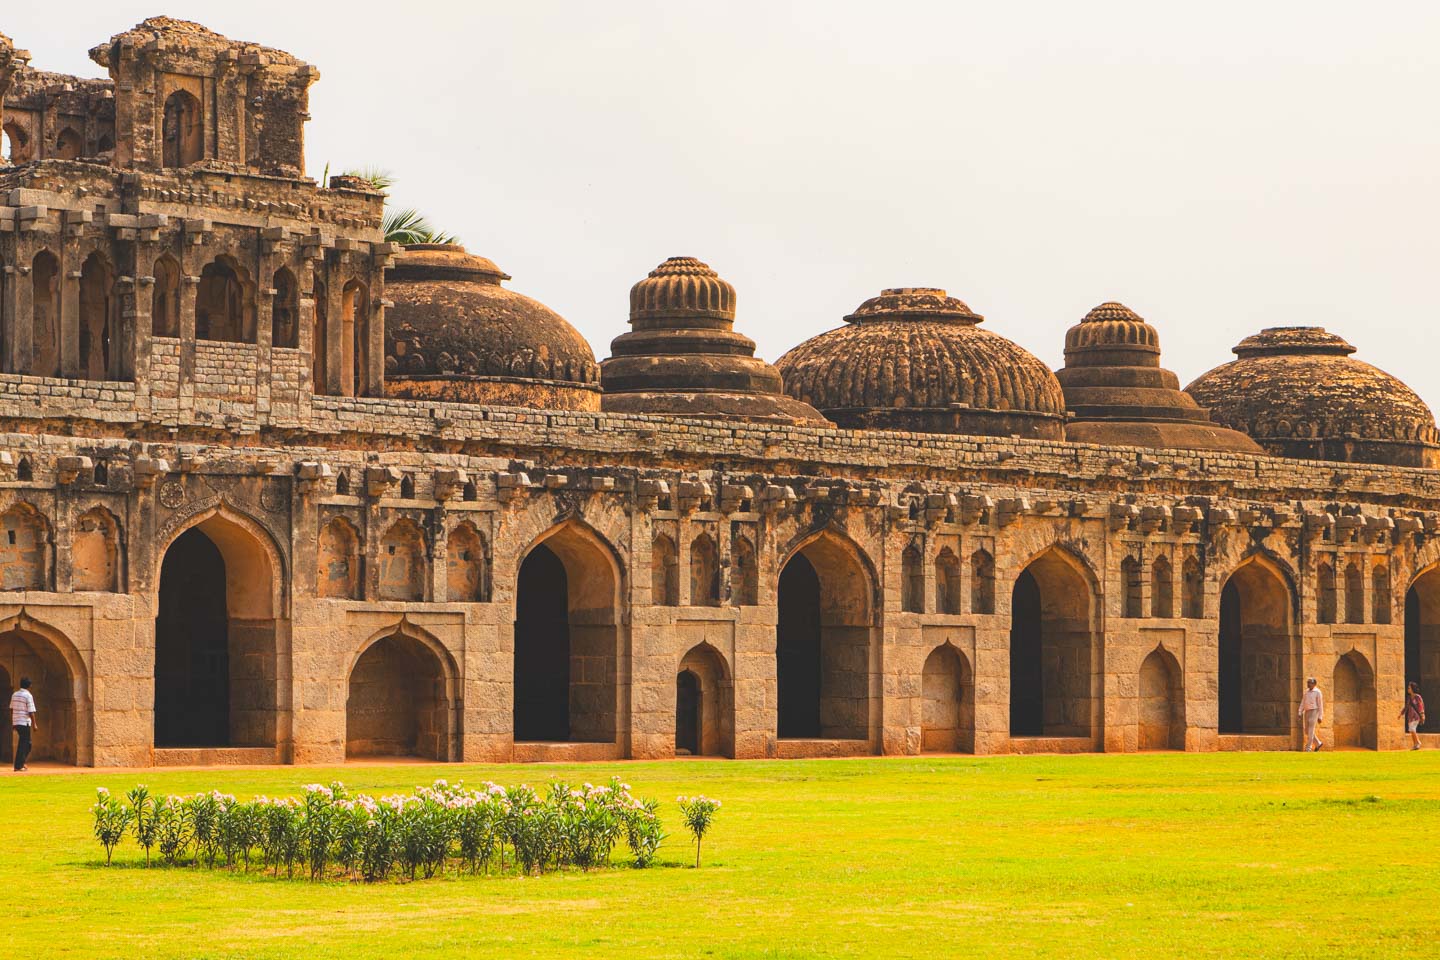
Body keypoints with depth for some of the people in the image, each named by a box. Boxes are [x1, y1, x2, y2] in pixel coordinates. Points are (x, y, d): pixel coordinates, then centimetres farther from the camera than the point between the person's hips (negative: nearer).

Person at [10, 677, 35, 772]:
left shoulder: (14, 695, 8)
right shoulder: (28, 696, -12)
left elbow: (11, 709, 13)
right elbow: (31, 712, -14)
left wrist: (12, 722, 20)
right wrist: (34, 724, -7)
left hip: (16, 722, 7)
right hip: (25, 722, -7)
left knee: (27, 743, 18)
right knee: (23, 744, -1)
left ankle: (21, 763, 16)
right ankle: (18, 766, -2)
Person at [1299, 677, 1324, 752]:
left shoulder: (1317, 692, -6)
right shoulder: (1307, 692, 14)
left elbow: (1320, 705, -7)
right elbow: (1302, 703, 12)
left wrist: (1320, 717, -9)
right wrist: (1300, 713, 3)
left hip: (1314, 712, -7)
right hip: (1307, 713, 7)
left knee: (1311, 731, -10)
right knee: (1307, 731, 9)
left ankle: (1308, 748, -8)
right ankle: (1318, 743, 25)